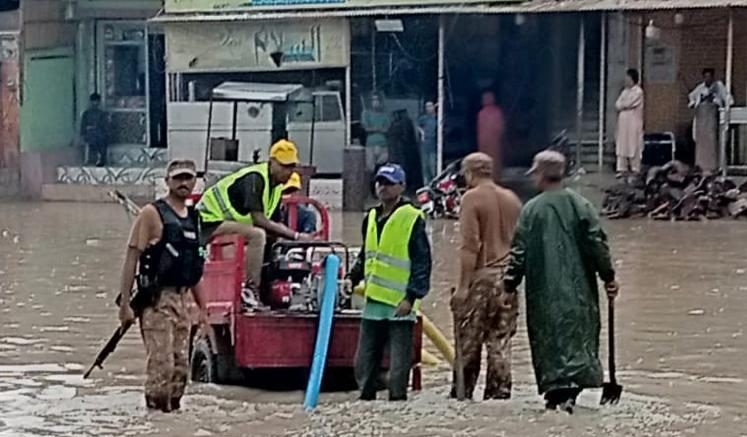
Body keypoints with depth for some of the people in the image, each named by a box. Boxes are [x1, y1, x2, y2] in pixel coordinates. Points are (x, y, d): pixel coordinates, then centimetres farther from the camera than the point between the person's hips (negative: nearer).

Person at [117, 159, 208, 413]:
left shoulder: (193, 218, 16)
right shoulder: (152, 214, -6)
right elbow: (131, 259, -9)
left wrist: (202, 307, 20)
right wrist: (125, 304, -15)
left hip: (181, 300, 7)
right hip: (157, 300, -7)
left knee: (181, 366, 8)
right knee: (161, 364, -12)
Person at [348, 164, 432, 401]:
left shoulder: (412, 219, -6)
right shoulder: (371, 218, 15)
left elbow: (422, 262, -10)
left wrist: (411, 297, -16)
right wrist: (353, 277, 16)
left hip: (400, 304, -7)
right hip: (373, 302, 7)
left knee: (399, 364, -2)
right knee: (364, 361, 10)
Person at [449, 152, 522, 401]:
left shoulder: (472, 198, -7)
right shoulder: (512, 199, 12)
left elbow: (470, 245, -14)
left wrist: (463, 285, -13)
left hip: (481, 276, -5)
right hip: (508, 278, 5)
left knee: (469, 342, 2)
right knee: (501, 341, 6)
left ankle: (462, 392, 6)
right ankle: (499, 392, 4)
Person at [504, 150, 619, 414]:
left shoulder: (531, 209, -4)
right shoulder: (581, 206, -1)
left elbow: (519, 252, -4)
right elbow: (598, 245, -3)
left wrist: (510, 286, 4)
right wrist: (608, 276, 5)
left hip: (544, 291, -1)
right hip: (578, 288, 1)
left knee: (548, 338, 8)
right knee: (578, 335, 5)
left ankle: (554, 392, 7)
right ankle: (570, 390, -9)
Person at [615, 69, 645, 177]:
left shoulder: (638, 91, -7)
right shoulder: (625, 91, 16)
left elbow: (627, 104, -15)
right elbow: (617, 104, 8)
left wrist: (621, 105, 2)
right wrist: (623, 105, -10)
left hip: (633, 122, -7)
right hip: (623, 122, 7)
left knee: (633, 146, -5)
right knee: (621, 145, 3)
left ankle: (635, 170, 0)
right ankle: (621, 169, 5)